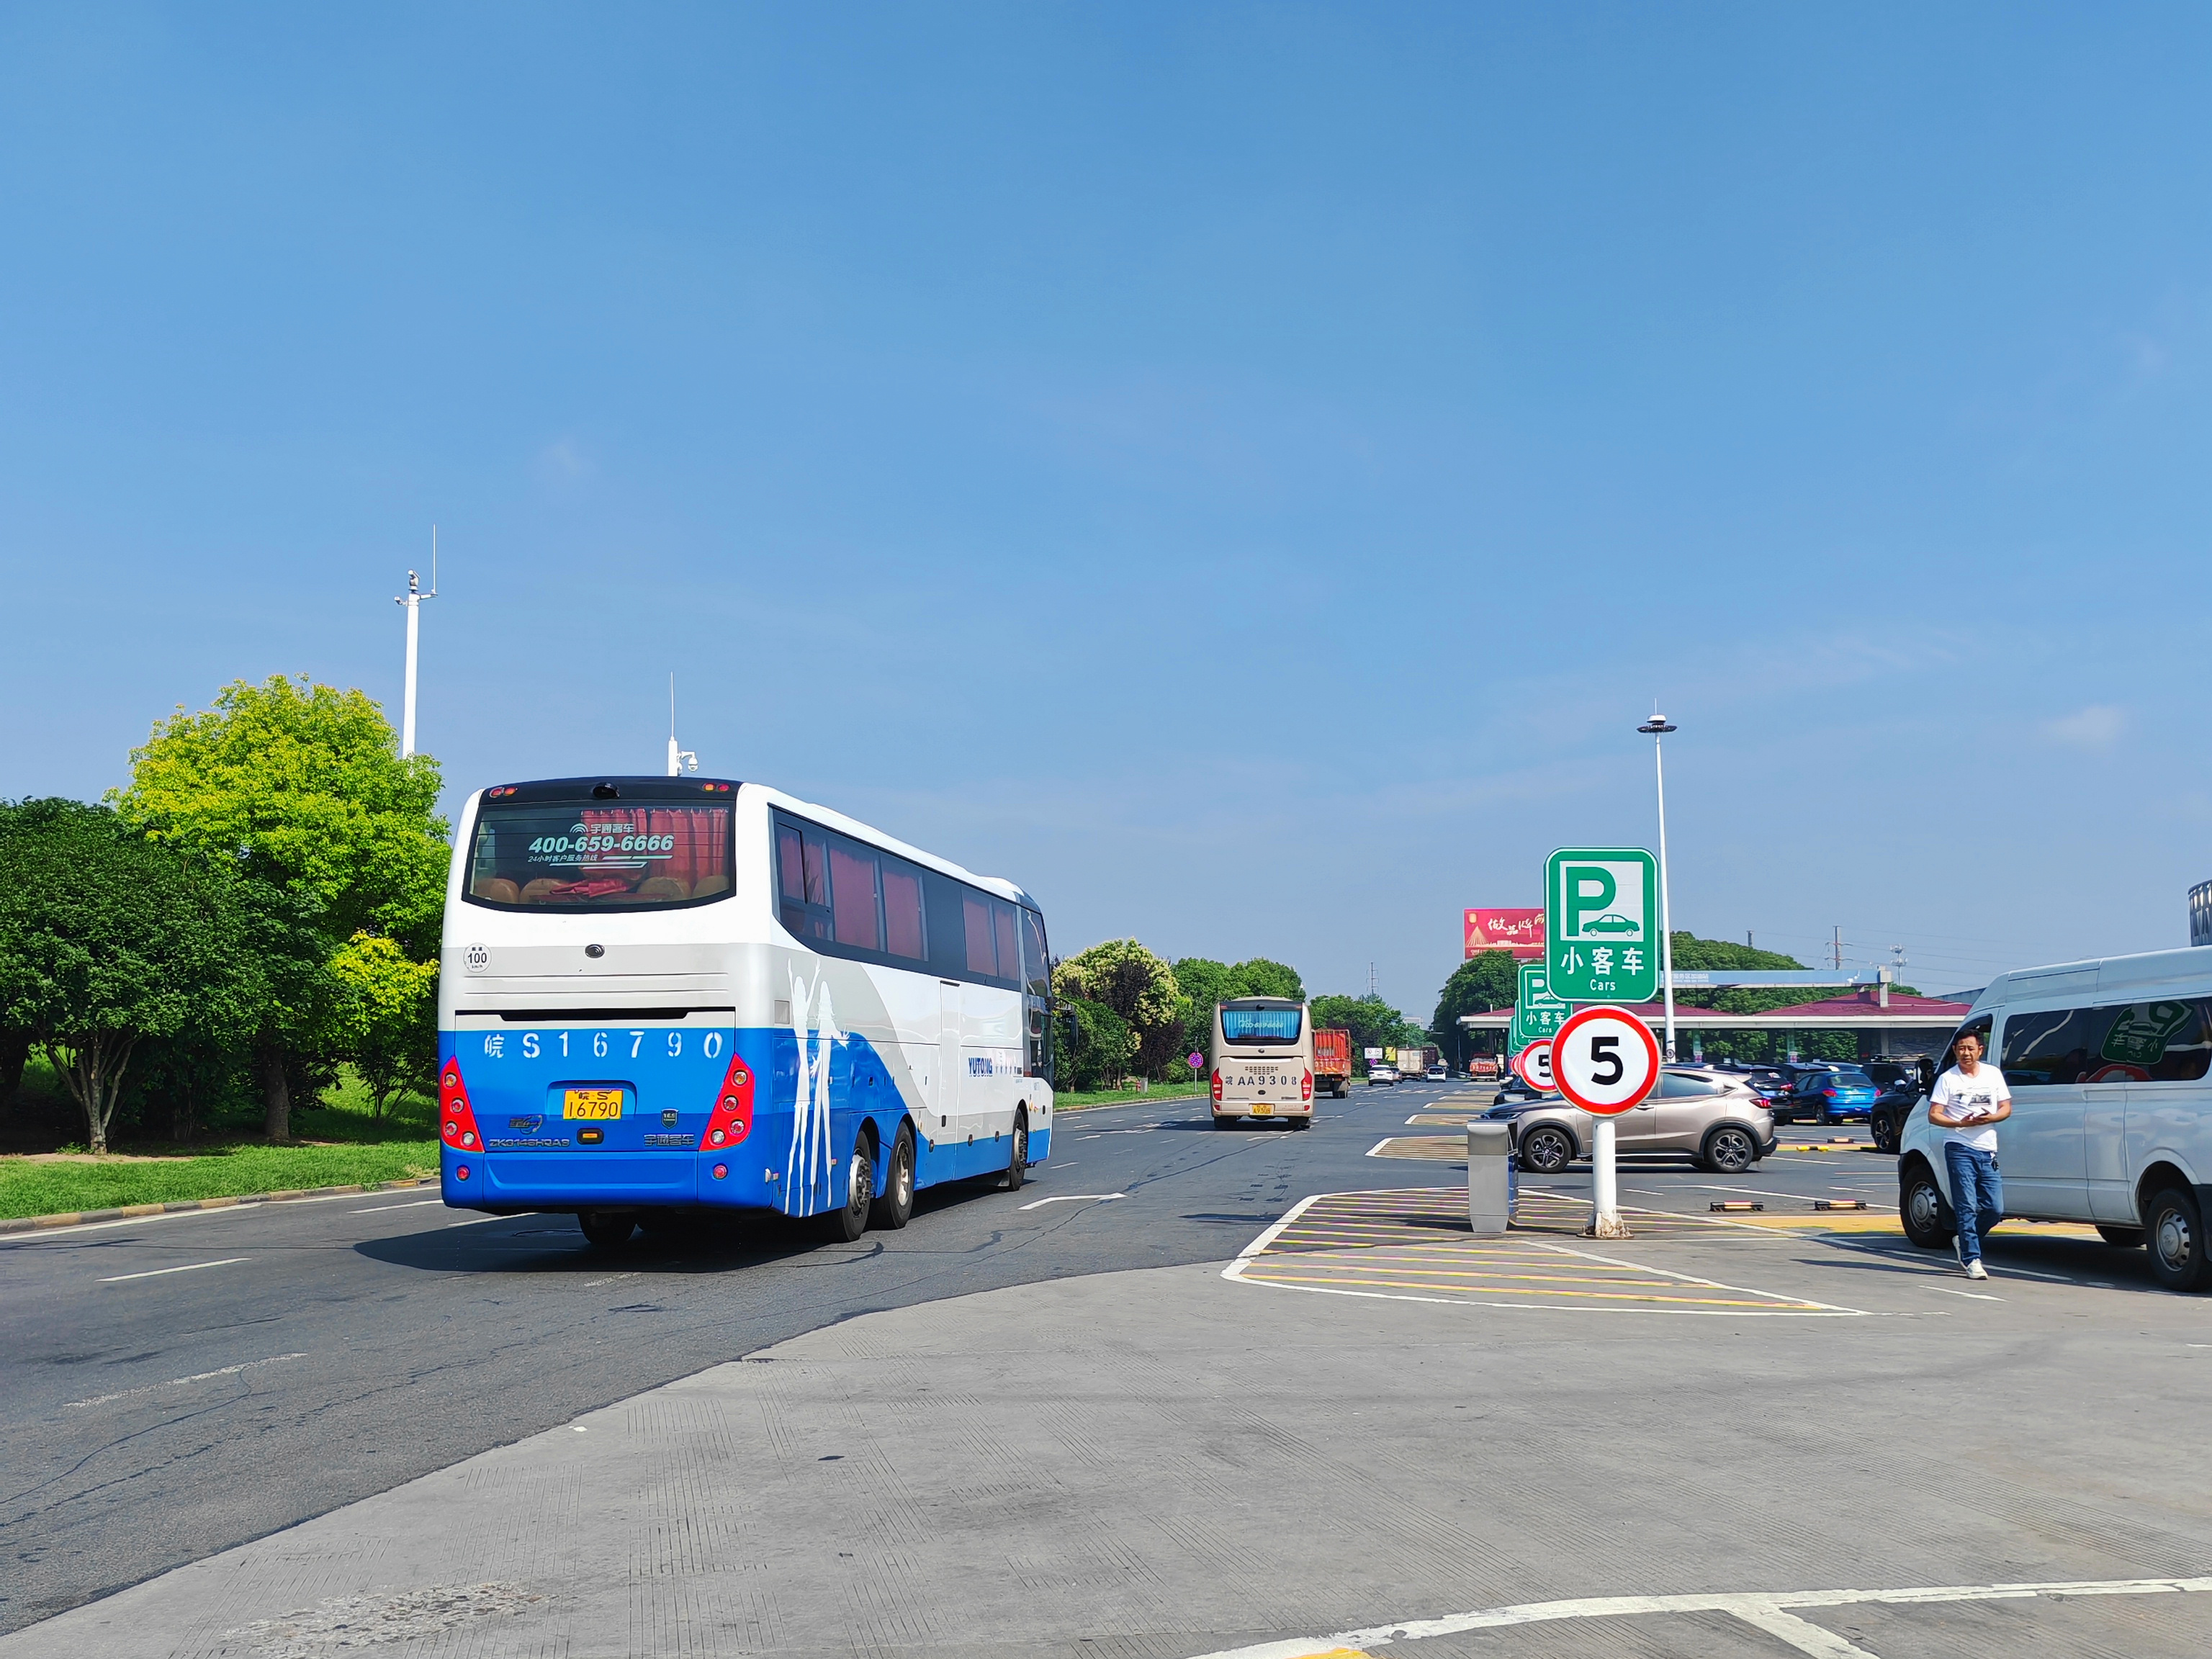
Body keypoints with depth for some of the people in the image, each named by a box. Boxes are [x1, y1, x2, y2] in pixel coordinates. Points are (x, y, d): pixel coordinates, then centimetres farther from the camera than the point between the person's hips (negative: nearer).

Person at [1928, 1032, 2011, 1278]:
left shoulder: (1993, 1074, 11)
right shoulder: (1948, 1079, 1)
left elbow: (2006, 1108, 12)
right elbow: (1933, 1115, -2)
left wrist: (1989, 1118, -9)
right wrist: (1961, 1123, -18)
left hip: (1987, 1151, 4)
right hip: (1960, 1149, -4)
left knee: (1995, 1209, 3)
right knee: (1967, 1208, -7)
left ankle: (1965, 1242, 24)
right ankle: (1972, 1259, -4)